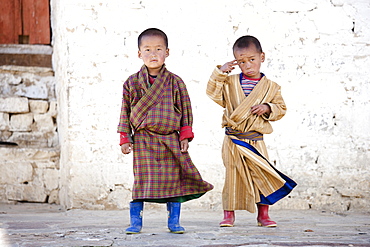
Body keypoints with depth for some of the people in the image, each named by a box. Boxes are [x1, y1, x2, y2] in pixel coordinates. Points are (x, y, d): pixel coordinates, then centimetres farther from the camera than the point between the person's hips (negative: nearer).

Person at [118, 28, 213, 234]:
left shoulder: (175, 82, 4)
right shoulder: (132, 83, 5)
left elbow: (186, 110, 6)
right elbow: (125, 112, 8)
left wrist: (185, 136, 0)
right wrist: (125, 138, 3)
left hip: (171, 140, 1)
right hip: (143, 141, -1)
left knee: (174, 180, 2)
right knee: (141, 180, -2)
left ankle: (174, 221, 12)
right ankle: (135, 222, 6)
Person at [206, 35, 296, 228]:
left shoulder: (270, 87, 5)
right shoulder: (231, 82, 5)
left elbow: (281, 108, 8)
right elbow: (214, 94, -4)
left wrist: (267, 108, -11)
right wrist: (220, 72, -10)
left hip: (256, 140, 1)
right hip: (233, 140, 0)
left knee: (262, 175, -1)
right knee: (232, 175, 0)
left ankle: (263, 214, 11)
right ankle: (228, 214, 8)